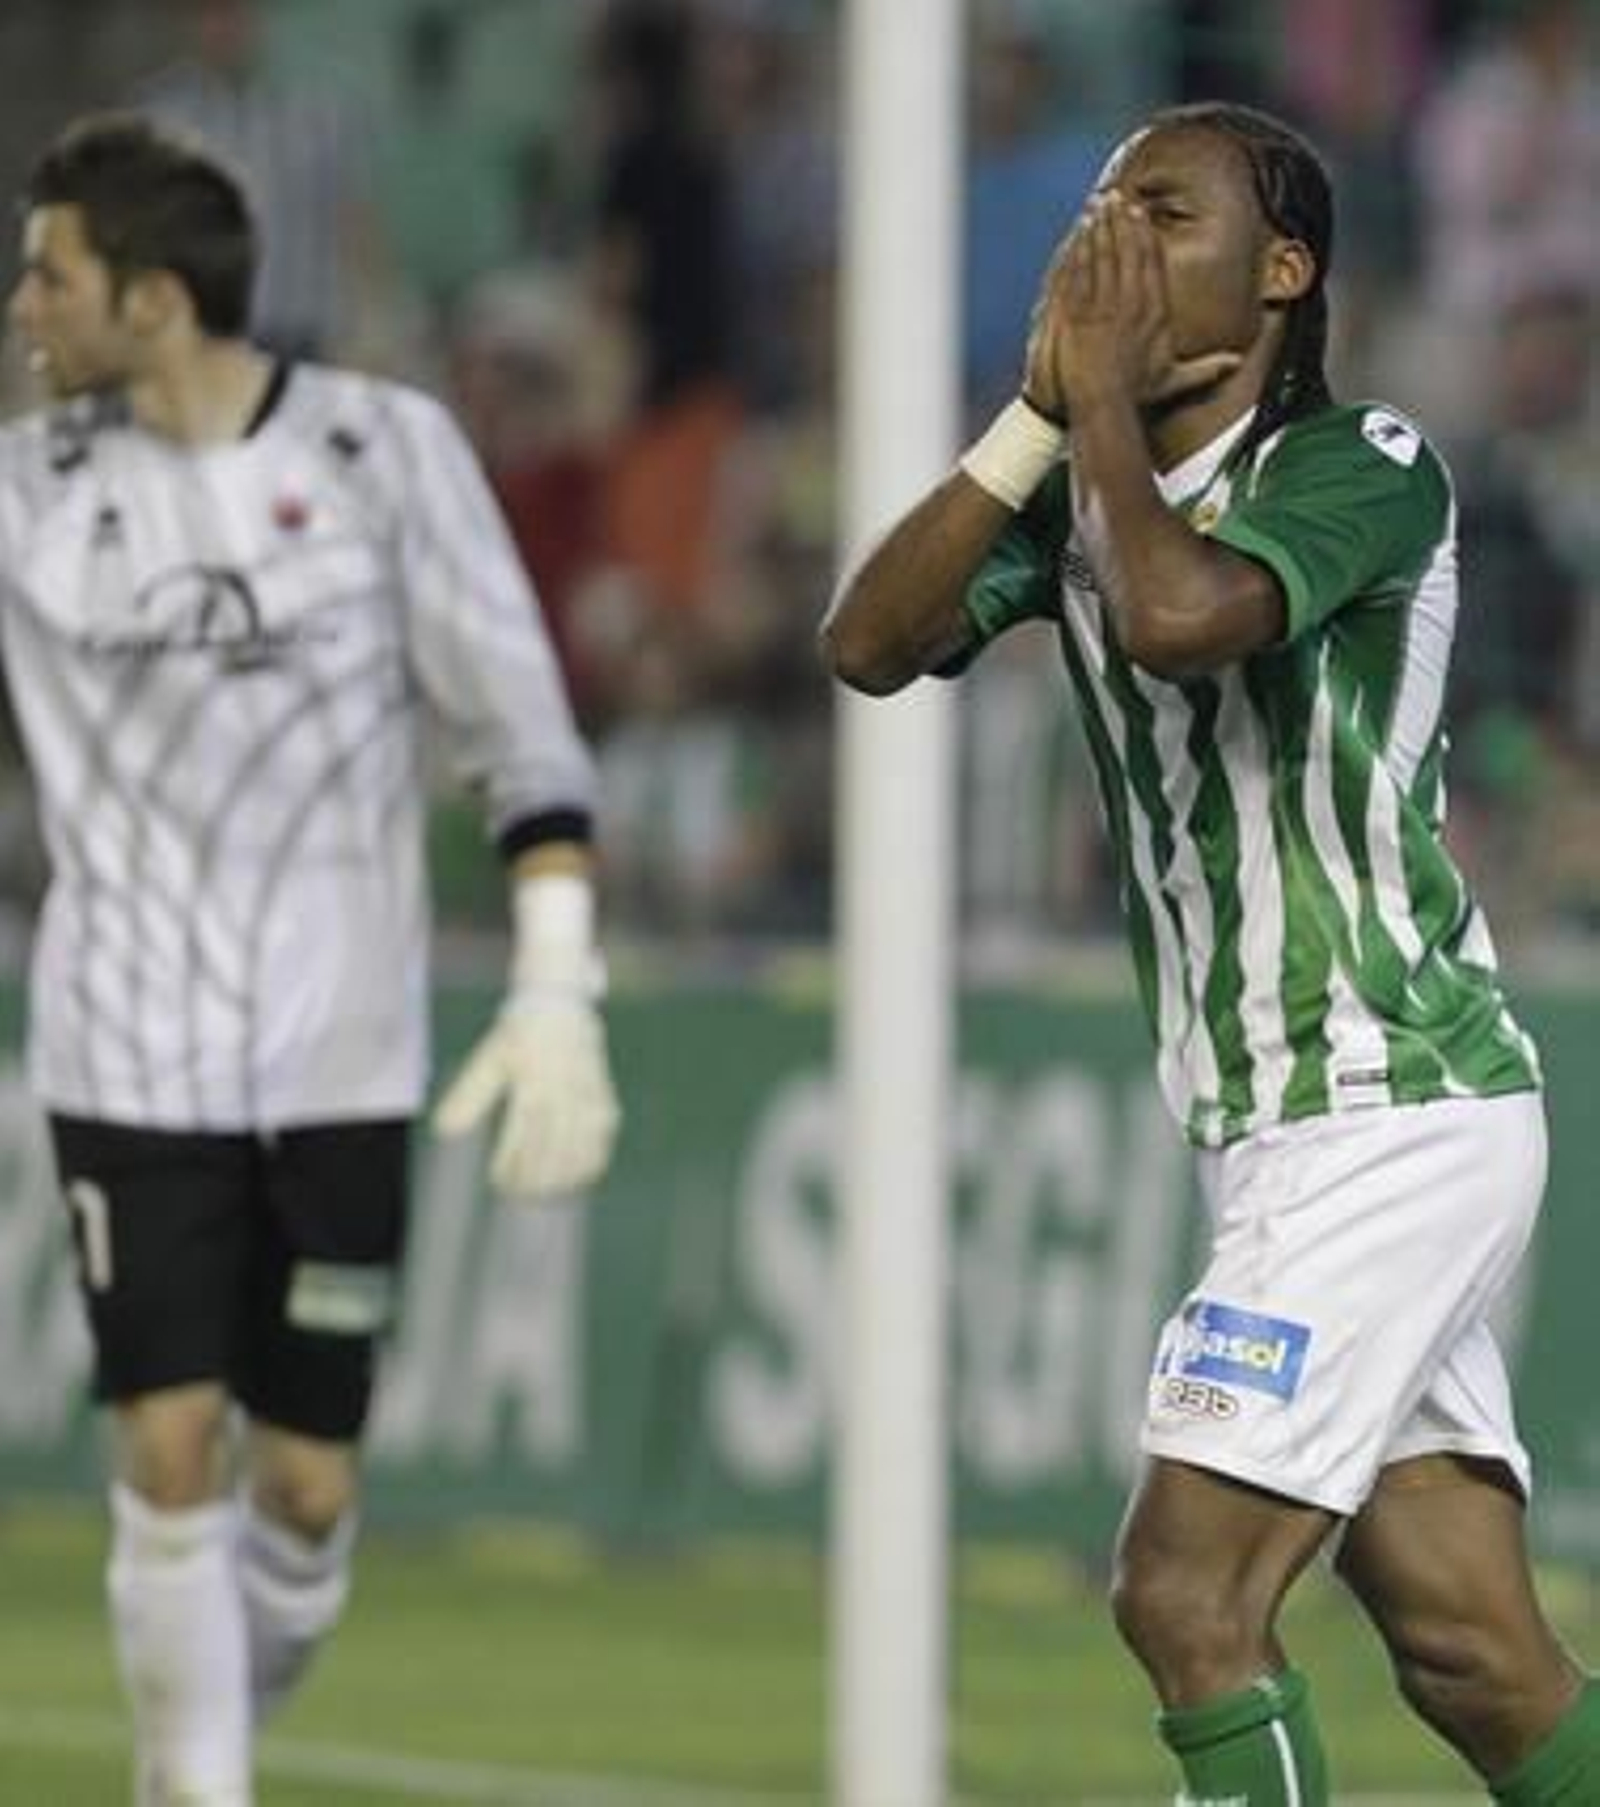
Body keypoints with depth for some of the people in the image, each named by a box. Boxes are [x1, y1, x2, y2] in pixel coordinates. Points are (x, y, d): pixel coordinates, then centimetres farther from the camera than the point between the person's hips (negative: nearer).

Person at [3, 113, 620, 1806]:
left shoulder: (385, 451, -4)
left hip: (342, 1061, 0)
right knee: (170, 1459, -9)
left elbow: (525, 739, -3)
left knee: (305, 1488, 1)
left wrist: (556, 998, -10)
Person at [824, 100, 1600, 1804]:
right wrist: (1039, 417, -6)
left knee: (1185, 1592, -14)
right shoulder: (1082, 491, 12)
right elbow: (869, 642, -1)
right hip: (1279, 1134, 8)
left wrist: (1109, 395, -15)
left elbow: (1180, 615, -30)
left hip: (1391, 1117, -8)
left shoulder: (1366, 466, -12)